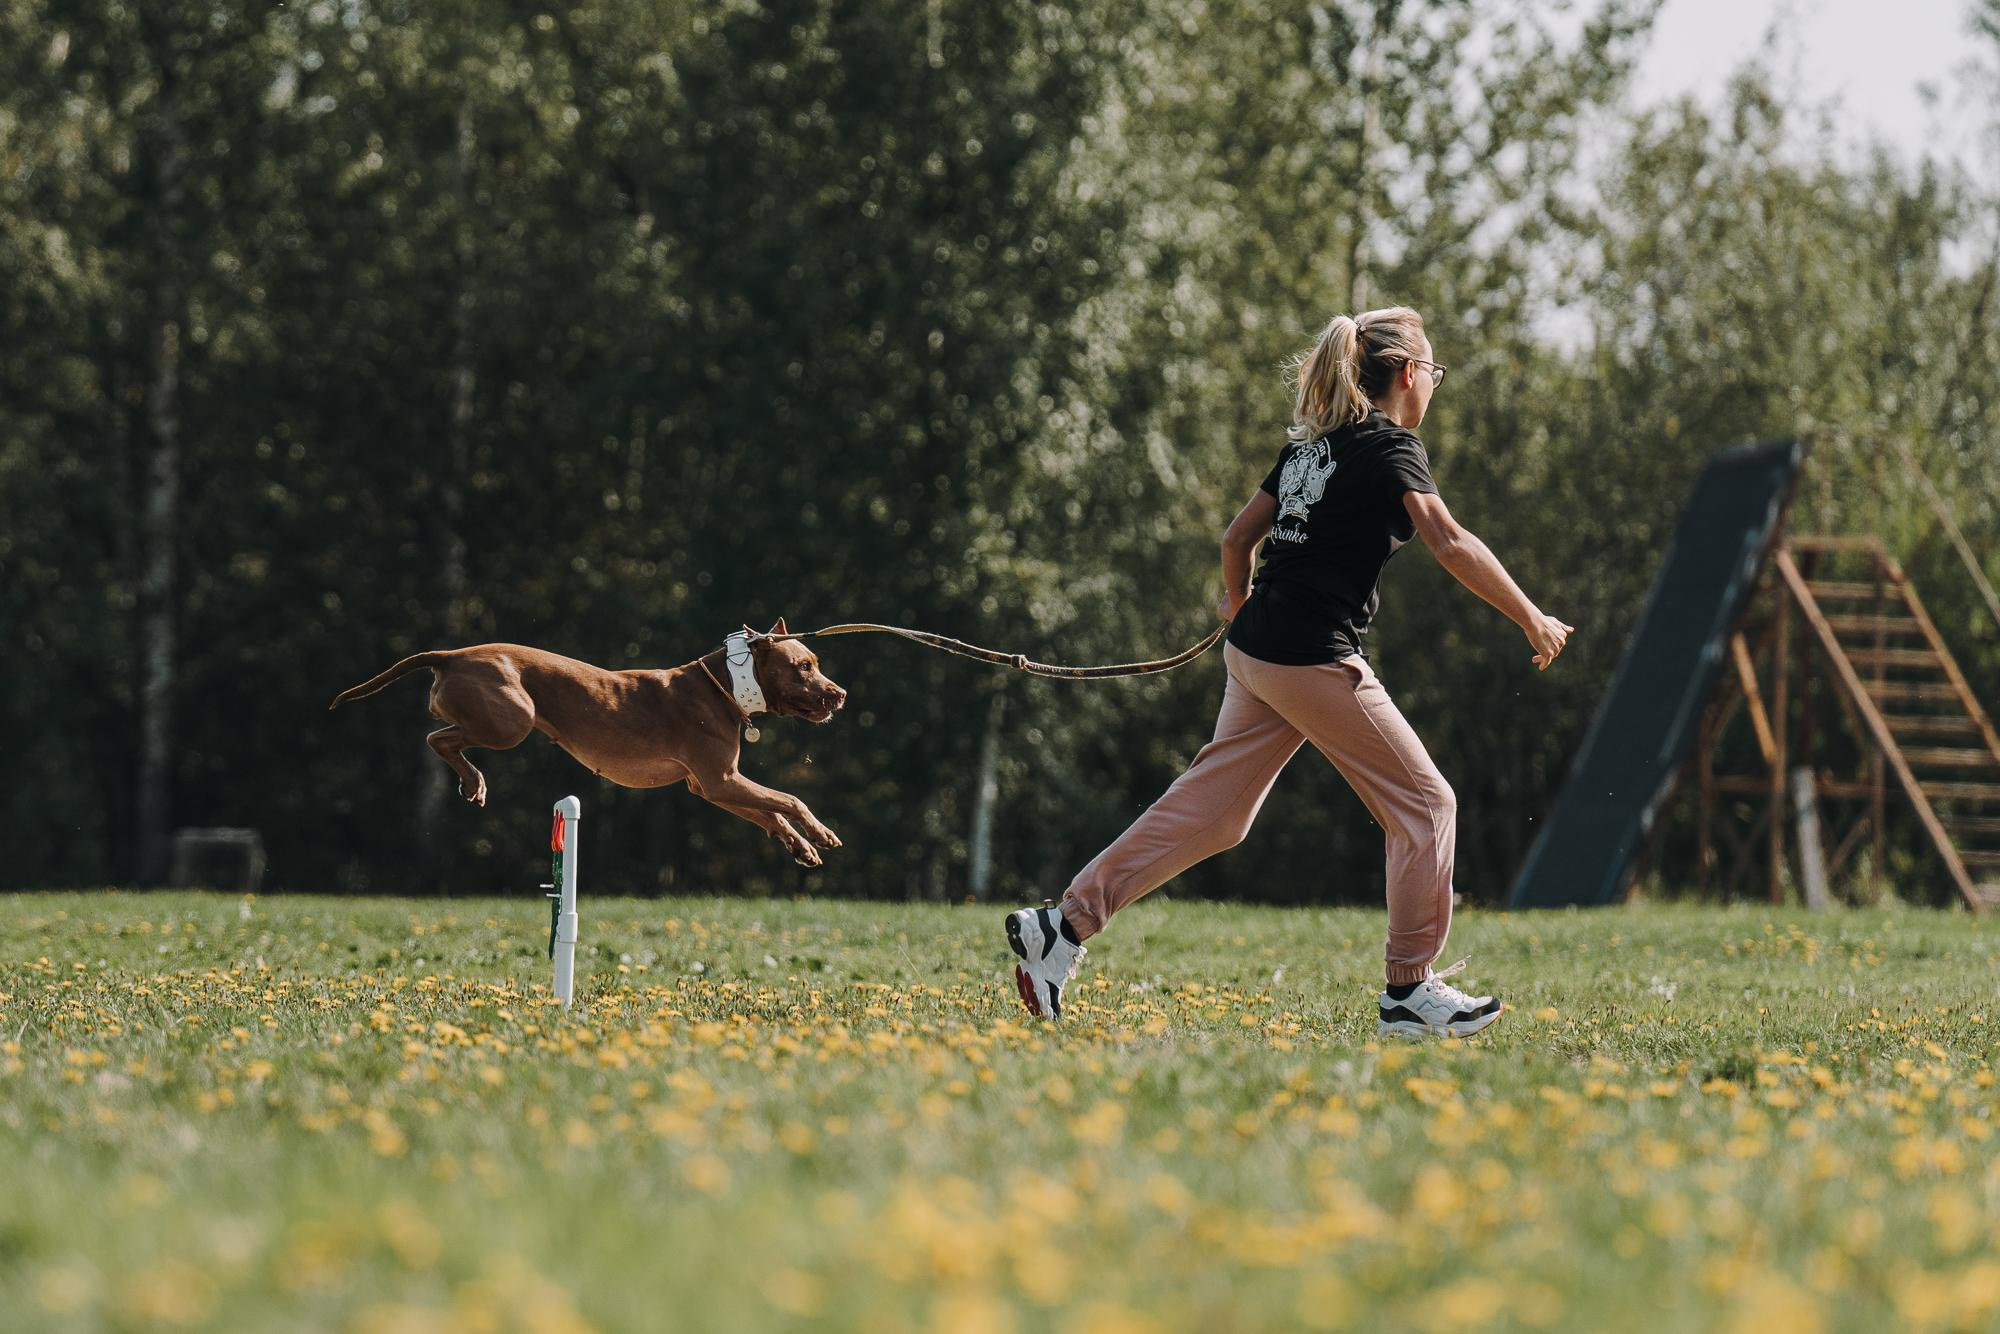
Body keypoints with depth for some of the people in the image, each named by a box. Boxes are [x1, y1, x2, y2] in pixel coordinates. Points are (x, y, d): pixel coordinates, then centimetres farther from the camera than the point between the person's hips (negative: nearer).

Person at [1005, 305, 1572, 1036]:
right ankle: (1410, 990, 3)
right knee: (1425, 804, 1)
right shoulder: (1390, 447, -9)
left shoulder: (1312, 444, 15)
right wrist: (1530, 619, -18)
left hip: (1255, 649, 8)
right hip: (1315, 657, -8)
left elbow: (1238, 536, 20)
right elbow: (1450, 544, -21)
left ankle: (1064, 924, 8)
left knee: (1209, 809, 12)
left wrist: (1238, 600, 39)